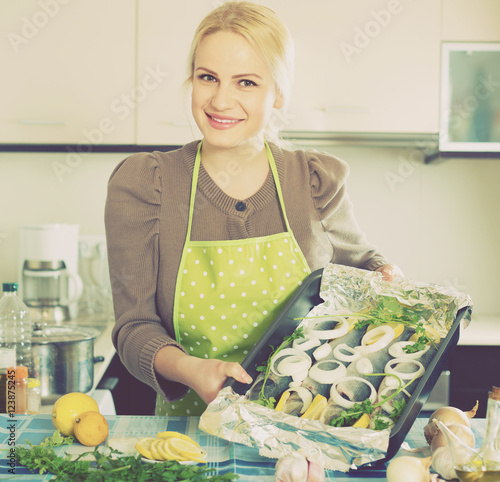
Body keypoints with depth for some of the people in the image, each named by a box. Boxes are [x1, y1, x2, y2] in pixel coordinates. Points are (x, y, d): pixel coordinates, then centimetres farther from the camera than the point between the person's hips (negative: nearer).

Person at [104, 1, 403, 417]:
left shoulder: (317, 184, -1)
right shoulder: (143, 185, -5)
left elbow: (359, 260, 20)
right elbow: (134, 327, -6)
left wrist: (389, 279, -1)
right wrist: (190, 370, -25)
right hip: (192, 426, -3)